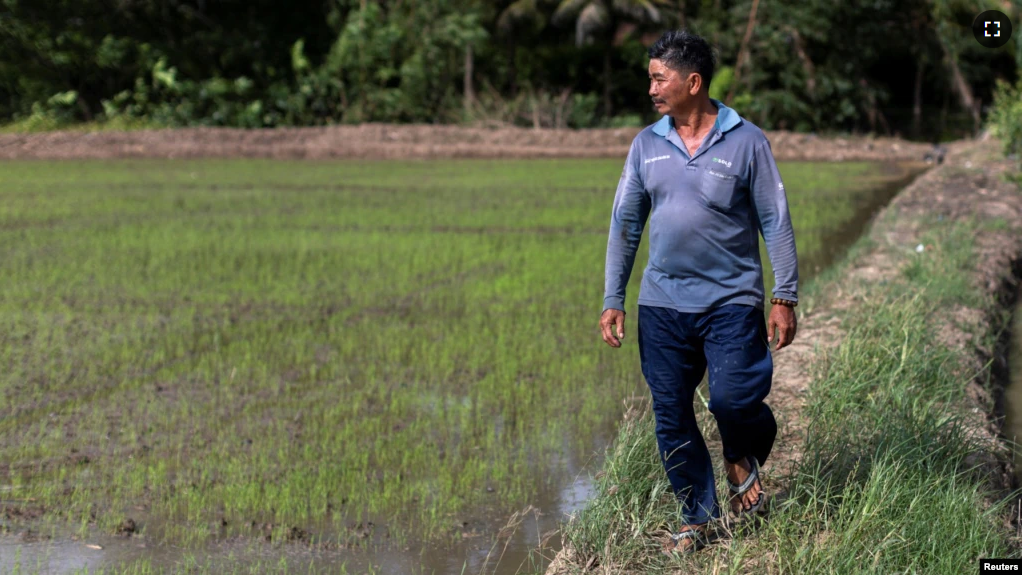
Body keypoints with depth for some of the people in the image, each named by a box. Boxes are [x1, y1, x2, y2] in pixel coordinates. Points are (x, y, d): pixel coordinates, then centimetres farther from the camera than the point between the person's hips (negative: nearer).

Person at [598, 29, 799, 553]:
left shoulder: (745, 141, -5)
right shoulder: (646, 145, 6)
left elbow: (776, 222, -3)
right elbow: (624, 224, 9)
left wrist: (785, 298, -7)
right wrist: (613, 300, 5)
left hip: (731, 300, -4)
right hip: (662, 304, 4)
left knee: (733, 399, -17)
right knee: (672, 417, 5)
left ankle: (742, 458, 17)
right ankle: (696, 518, 19)